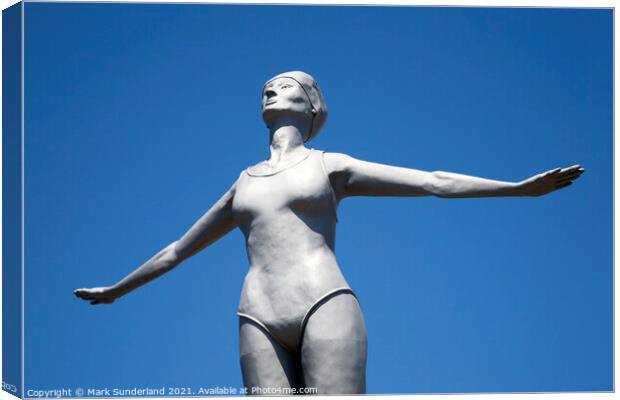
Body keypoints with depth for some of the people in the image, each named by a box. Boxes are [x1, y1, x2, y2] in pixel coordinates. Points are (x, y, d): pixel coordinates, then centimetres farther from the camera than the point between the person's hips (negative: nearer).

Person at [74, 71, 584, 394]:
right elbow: (177, 250, 38)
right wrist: (117, 289, 46)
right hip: (260, 323, 4)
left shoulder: (332, 166, 16)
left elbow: (433, 182, 9)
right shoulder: (244, 183, 27)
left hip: (326, 306, -3)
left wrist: (519, 187, 0)